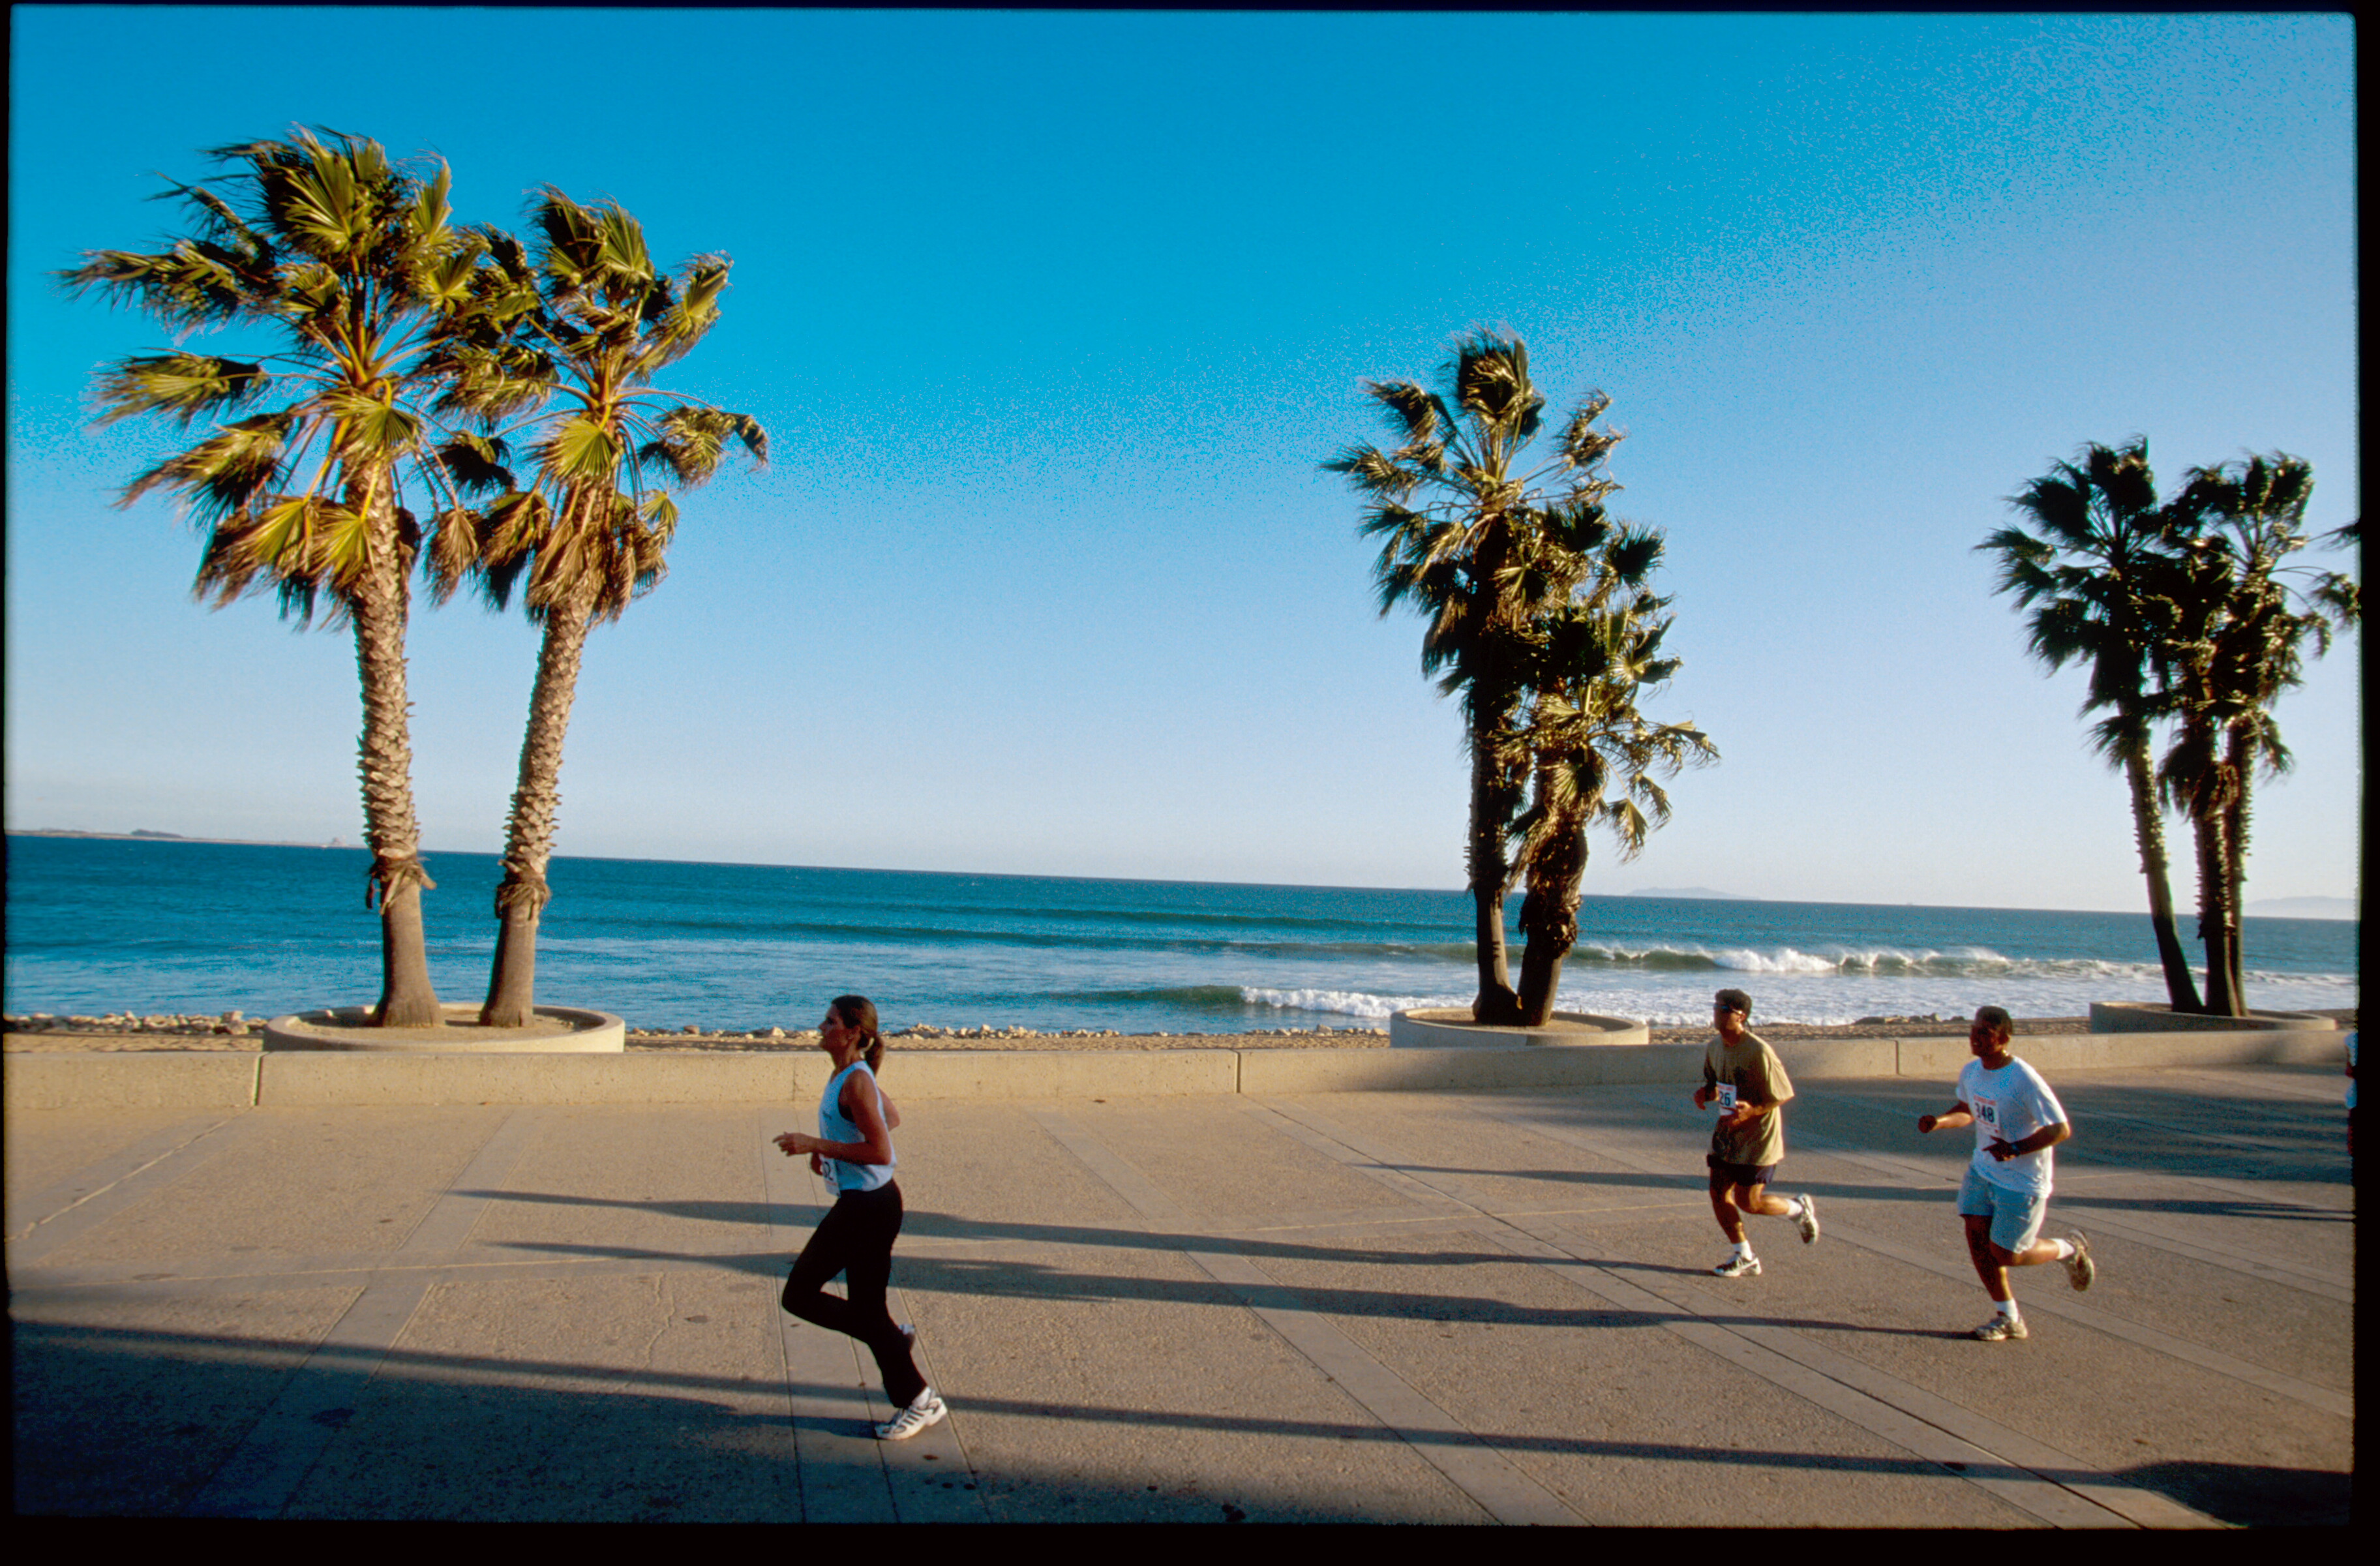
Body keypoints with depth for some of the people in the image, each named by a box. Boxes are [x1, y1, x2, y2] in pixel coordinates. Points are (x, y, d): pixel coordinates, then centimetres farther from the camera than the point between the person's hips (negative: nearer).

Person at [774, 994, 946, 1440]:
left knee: (867, 1307, 1)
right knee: (799, 1294, 15)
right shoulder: (848, 1075, 8)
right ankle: (893, 1339, 22)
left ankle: (920, 1403, 17)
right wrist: (831, 1148, 15)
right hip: (852, 1204, 10)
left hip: (871, 1206, -10)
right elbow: (892, 1118, 21)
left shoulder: (856, 1082, -21)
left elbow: (880, 1152, -25)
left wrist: (816, 1145, -23)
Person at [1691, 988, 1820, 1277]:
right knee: (1719, 1193, 2)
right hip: (1728, 1131, 7)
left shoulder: (1758, 1051, -21)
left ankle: (1800, 1210, 25)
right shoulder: (1714, 1047, 2)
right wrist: (1705, 1093, -6)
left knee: (1747, 1201, -3)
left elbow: (1783, 1094, -15)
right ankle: (1745, 1258, 16)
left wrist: (1753, 1110, -28)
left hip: (1758, 1135, -7)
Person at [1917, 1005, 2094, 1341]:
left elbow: (2061, 1129, -21)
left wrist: (2016, 1149, -31)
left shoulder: (2025, 1080, -25)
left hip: (2023, 1181, -7)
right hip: (1983, 1169, 7)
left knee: (2005, 1254, -1)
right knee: (1976, 1236, -1)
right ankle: (2008, 1317, 16)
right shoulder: (1971, 1072, -1)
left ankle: (2070, 1249, 28)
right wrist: (1940, 1121, -3)